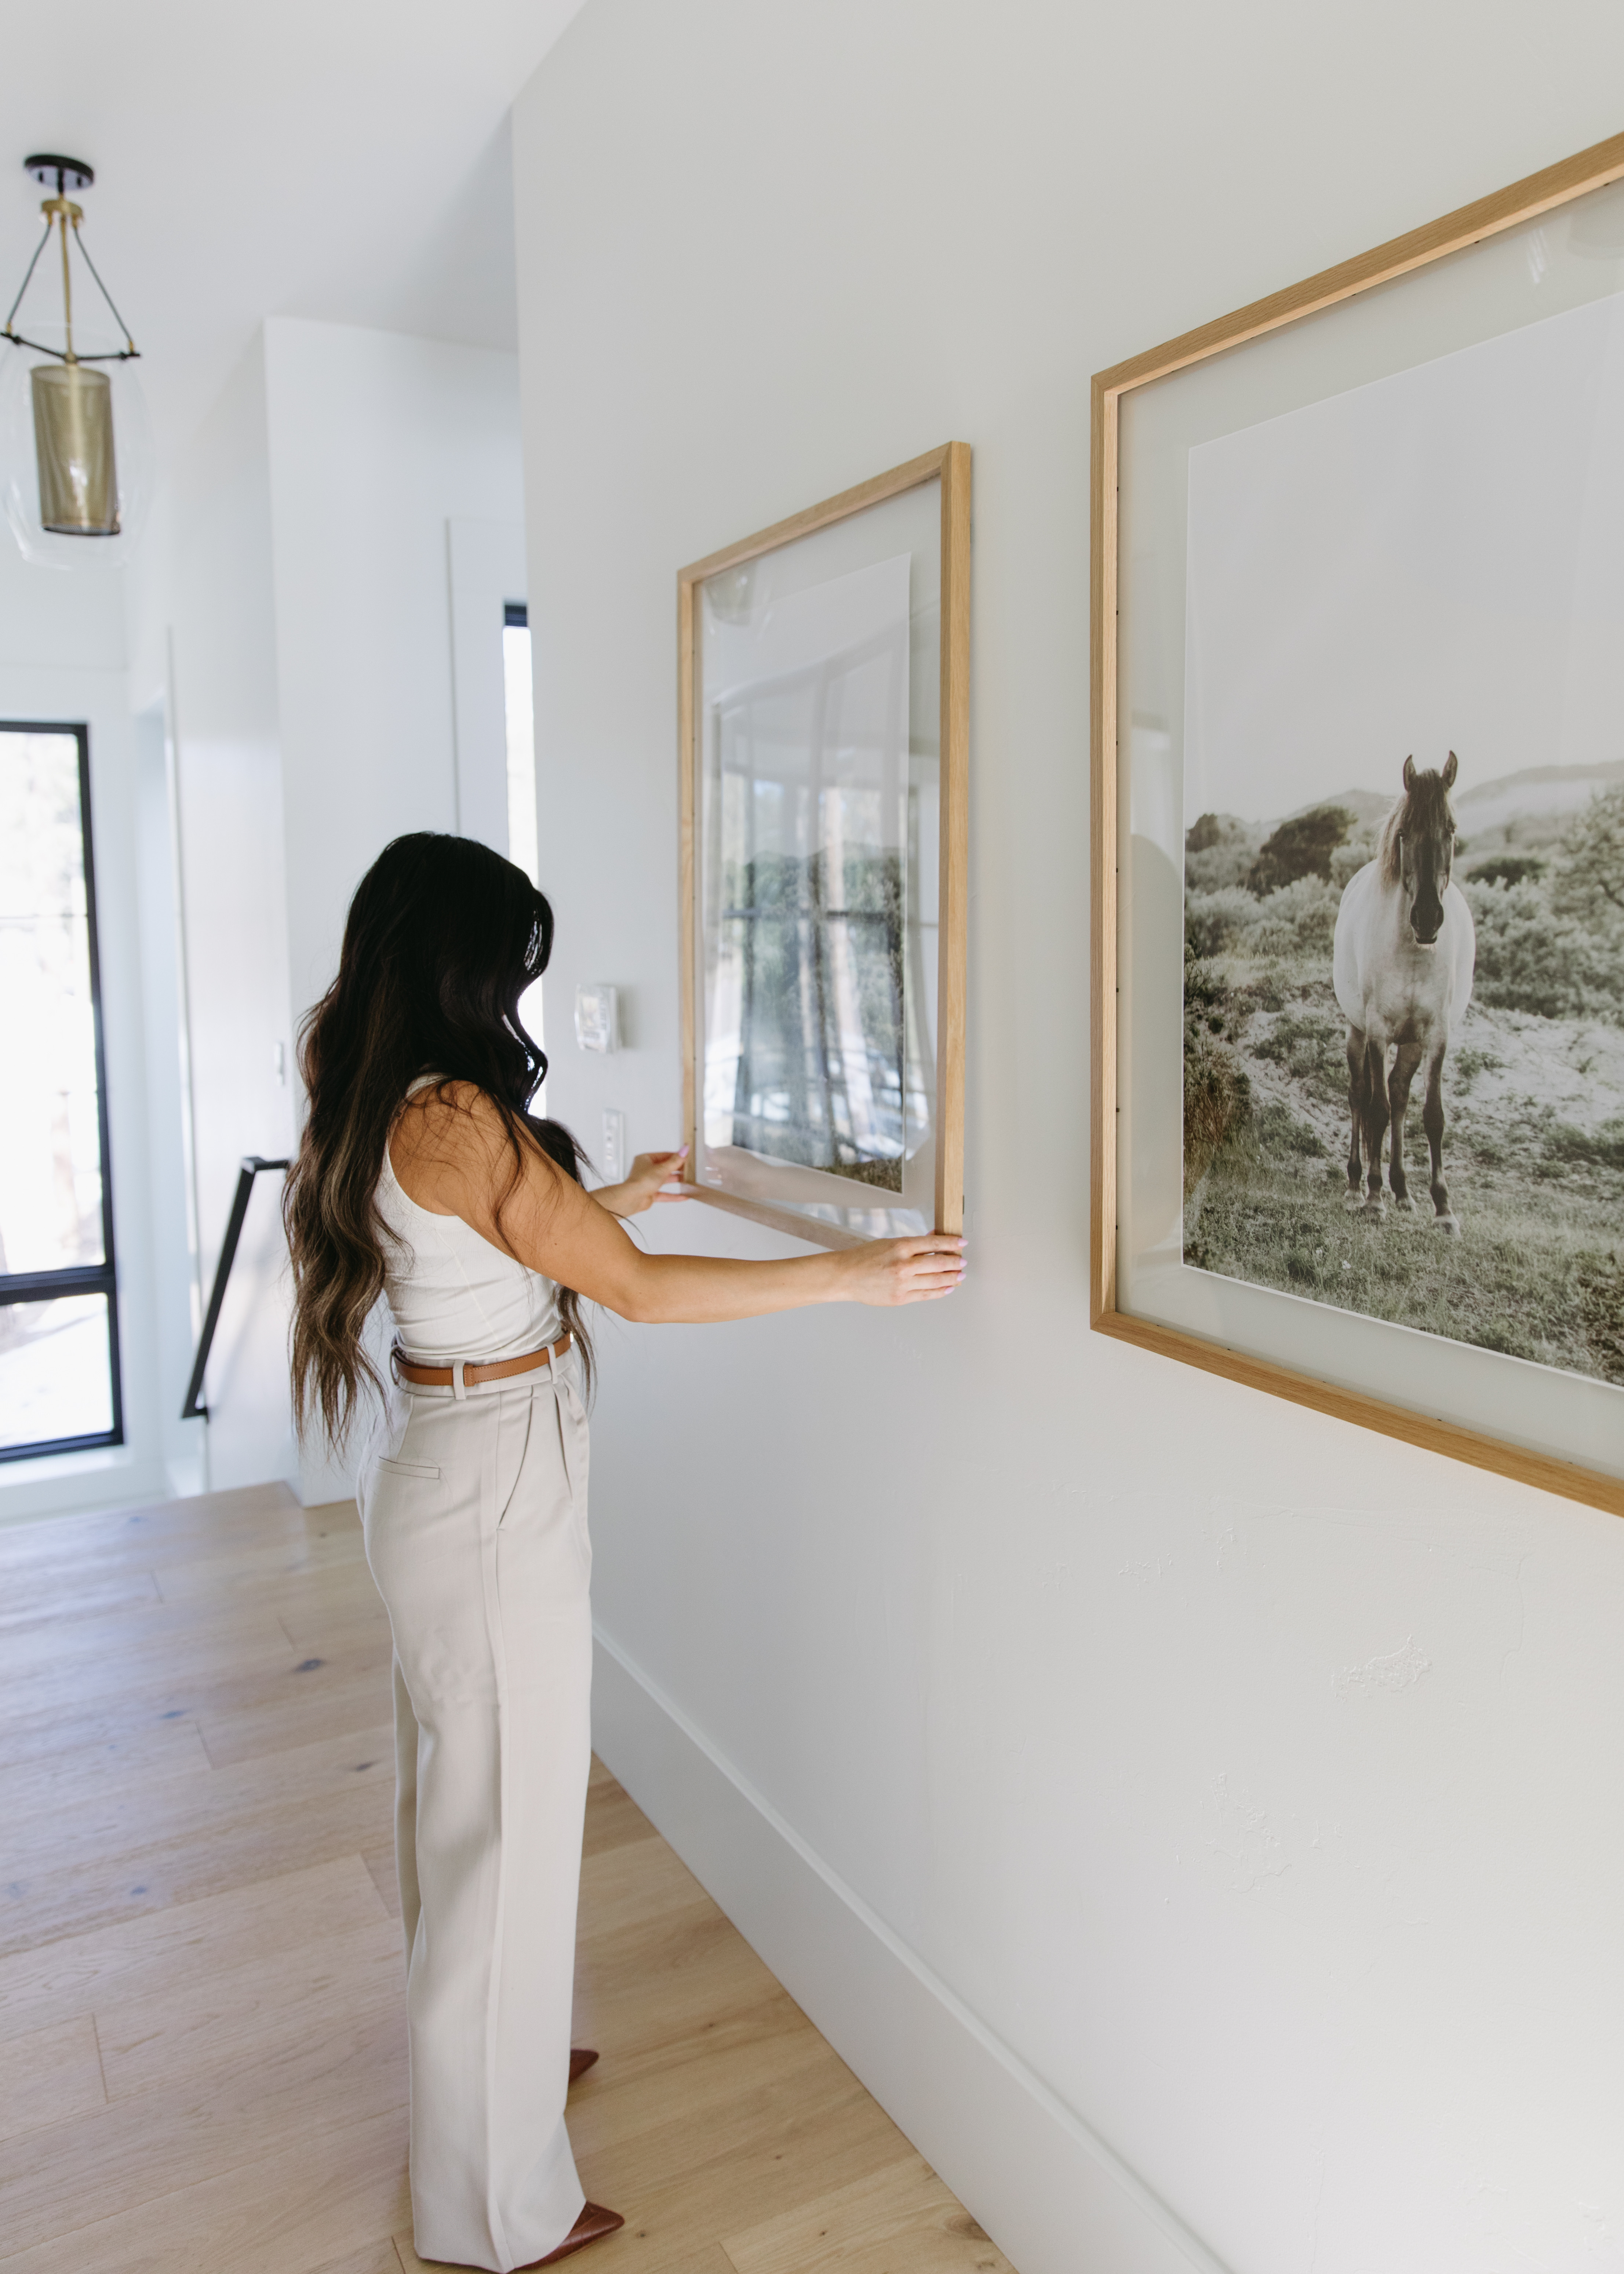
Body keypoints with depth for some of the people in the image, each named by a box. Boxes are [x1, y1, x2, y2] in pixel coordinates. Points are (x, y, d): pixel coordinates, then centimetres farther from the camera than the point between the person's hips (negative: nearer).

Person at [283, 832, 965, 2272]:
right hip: (496, 1493, -10)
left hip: (432, 1467, 10)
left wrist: (610, 1202, 29)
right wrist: (851, 1276, -18)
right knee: (506, 1819, 6)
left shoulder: (367, 1110, 4)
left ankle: (486, 2056, 49)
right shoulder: (457, 1117, -25)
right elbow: (639, 1290, -22)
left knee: (455, 1790, 25)